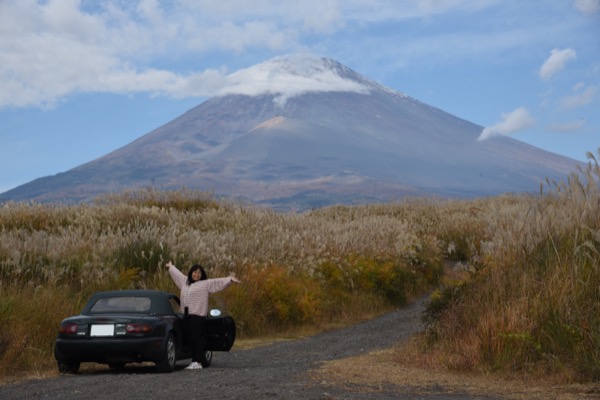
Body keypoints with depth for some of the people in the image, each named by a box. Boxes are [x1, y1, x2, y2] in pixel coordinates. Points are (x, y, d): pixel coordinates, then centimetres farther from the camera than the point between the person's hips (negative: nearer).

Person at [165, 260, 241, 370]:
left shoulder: (205, 284, 2)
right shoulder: (185, 282, 21)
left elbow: (218, 282, -6)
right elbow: (177, 274, 37)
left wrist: (230, 279, -18)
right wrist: (171, 267, 53)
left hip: (198, 316, -6)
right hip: (187, 315, 6)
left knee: (197, 339, -10)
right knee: (191, 339, 5)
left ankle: (198, 362, -12)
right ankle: (194, 361, 8)